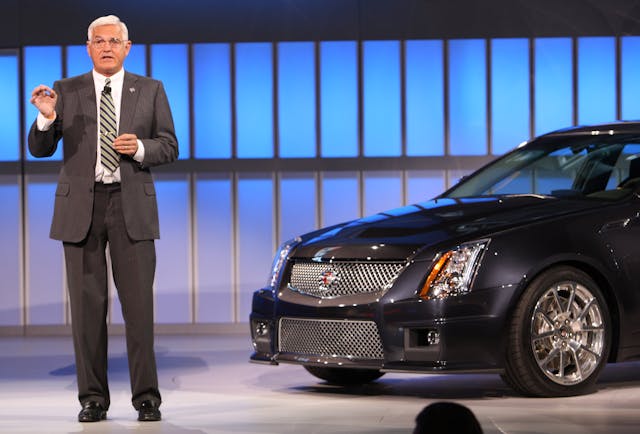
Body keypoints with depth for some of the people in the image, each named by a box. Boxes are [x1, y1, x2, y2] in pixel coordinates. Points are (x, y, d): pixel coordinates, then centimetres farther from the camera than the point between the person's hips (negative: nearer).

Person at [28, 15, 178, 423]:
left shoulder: (150, 90, 8)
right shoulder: (66, 91, 7)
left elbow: (170, 145, 6)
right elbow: (40, 149, 3)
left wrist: (140, 148, -14)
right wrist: (47, 118, -17)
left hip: (131, 205, -1)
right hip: (81, 206, 1)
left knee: (139, 304, -3)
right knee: (87, 305, 3)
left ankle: (147, 397, 3)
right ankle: (93, 398, 9)